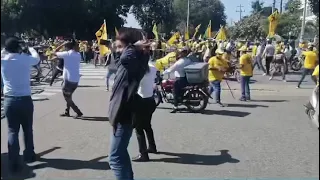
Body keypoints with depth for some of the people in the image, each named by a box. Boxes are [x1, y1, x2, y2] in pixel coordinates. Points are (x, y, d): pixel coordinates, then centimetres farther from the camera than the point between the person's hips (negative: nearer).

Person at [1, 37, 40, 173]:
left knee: (12, 131, 5)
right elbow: (37, 59, 17)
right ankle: (29, 155, 30)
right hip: (25, 99, -1)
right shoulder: (26, 59, -6)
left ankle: (14, 163, -1)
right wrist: (31, 49, 34)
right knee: (28, 129, 17)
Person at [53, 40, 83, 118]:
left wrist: (62, 44, 4)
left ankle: (79, 112, -1)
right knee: (68, 96, 23)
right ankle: (67, 112, 29)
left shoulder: (66, 54, -8)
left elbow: (55, 52, 2)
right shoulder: (78, 54, 8)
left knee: (67, 98, 5)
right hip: (76, 80, 7)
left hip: (69, 79, -7)